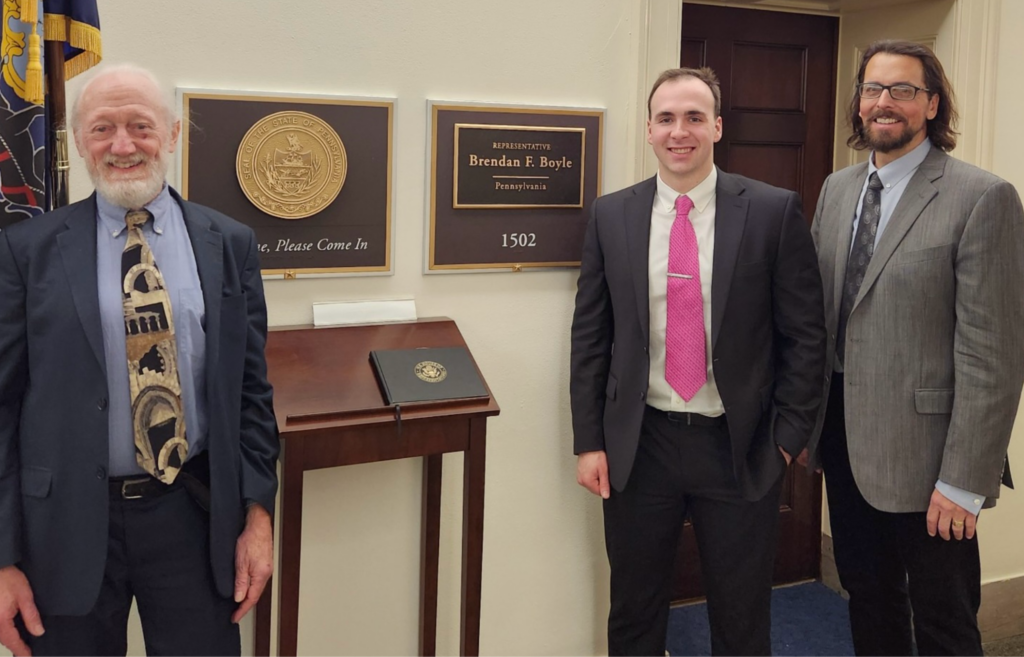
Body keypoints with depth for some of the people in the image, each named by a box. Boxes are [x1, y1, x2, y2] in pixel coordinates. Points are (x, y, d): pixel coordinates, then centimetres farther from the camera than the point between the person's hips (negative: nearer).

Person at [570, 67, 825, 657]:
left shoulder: (775, 211, -5)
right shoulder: (611, 216, 1)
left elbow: (806, 335, -2)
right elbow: (589, 336, 3)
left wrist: (789, 436, -5)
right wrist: (589, 442, 1)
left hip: (741, 448, -1)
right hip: (638, 445, 2)